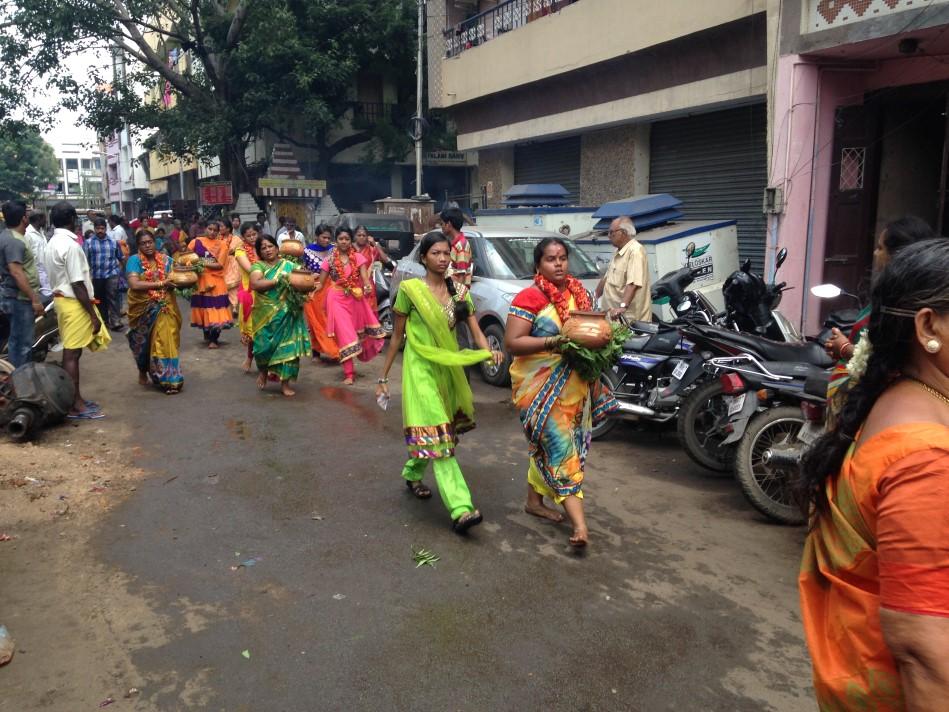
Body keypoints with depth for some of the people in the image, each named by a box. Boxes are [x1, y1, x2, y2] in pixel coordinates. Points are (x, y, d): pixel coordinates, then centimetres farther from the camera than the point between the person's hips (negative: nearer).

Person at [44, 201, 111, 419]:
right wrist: (93, 314, -18)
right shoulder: (70, 244, -19)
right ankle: (75, 406, 0)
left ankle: (73, 399, 24)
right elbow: (77, 285, -21)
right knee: (72, 353, -5)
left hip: (61, 298, 10)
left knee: (70, 352, 15)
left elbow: (59, 276, 16)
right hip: (74, 303, -10)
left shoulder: (52, 243, 12)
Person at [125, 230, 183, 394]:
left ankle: (169, 378, 2)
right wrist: (160, 284, -19)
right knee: (144, 343, 14)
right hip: (143, 309, -1)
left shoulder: (166, 259, 4)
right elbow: (134, 284, -20)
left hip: (165, 308, 2)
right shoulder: (134, 260, -8)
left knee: (165, 341, -3)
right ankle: (143, 372, 38)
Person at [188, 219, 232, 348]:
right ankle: (207, 335, 27)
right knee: (203, 308, 8)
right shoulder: (196, 241, 4)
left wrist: (203, 263, -15)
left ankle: (214, 339, 7)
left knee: (215, 309, -4)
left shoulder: (222, 244, 1)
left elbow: (220, 265, -7)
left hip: (215, 281, -1)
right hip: (200, 280, 1)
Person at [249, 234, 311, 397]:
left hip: (288, 314, 2)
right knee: (266, 345, -3)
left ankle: (285, 383, 9)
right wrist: (278, 280, -22)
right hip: (266, 314, -2)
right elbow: (254, 284, -18)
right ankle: (263, 370, 31)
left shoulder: (289, 265, 8)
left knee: (288, 345, -2)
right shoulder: (258, 266, 0)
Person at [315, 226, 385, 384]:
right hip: (337, 299, -2)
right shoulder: (330, 260, -1)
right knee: (345, 333, -8)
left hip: (355, 299, 2)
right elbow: (320, 283, 1)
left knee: (356, 332, 11)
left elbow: (364, 276, -12)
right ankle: (349, 373, -7)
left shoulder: (358, 257, -1)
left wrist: (367, 286, -34)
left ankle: (350, 366, 32)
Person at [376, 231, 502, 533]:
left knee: (429, 431, 15)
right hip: (421, 368, -5)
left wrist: (489, 352, -23)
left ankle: (412, 474, 44)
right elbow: (397, 336, -2)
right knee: (437, 435, -13)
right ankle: (460, 509, -19)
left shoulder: (459, 292, 5)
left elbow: (476, 331, -1)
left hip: (449, 368, 5)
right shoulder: (409, 289, -7)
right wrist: (383, 377, 0)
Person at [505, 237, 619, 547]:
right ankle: (579, 522, -9)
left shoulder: (579, 293, 8)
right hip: (541, 385, -7)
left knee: (546, 444, 17)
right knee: (560, 445, -10)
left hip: (573, 384, 7)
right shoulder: (529, 298, -13)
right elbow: (512, 342, -18)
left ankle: (534, 499, 33)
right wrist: (555, 341, -26)